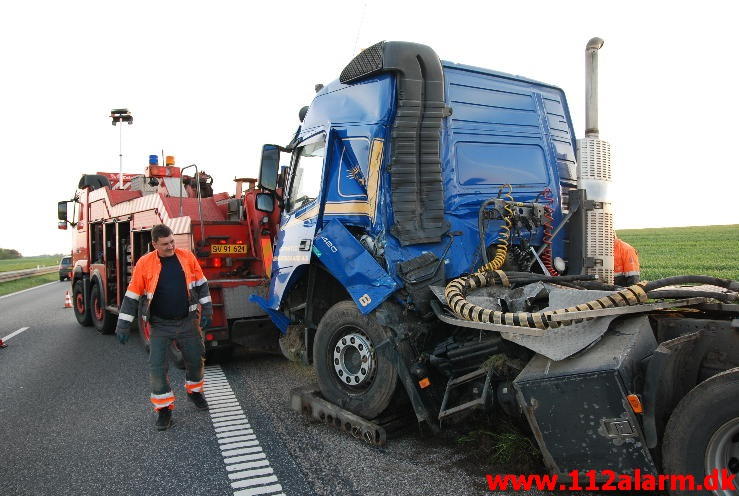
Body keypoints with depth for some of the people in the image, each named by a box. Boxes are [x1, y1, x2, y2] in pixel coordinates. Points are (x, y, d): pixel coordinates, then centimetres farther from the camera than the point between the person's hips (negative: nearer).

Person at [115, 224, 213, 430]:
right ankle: (164, 407, 14)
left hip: (188, 322, 2)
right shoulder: (144, 263, -8)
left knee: (195, 359, 12)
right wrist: (123, 324, -2)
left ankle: (194, 391, 38)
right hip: (160, 326, -1)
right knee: (157, 366, -3)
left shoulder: (187, 257, -4)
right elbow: (132, 295, -2)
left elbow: (201, 283, 5)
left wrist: (207, 309, 1)